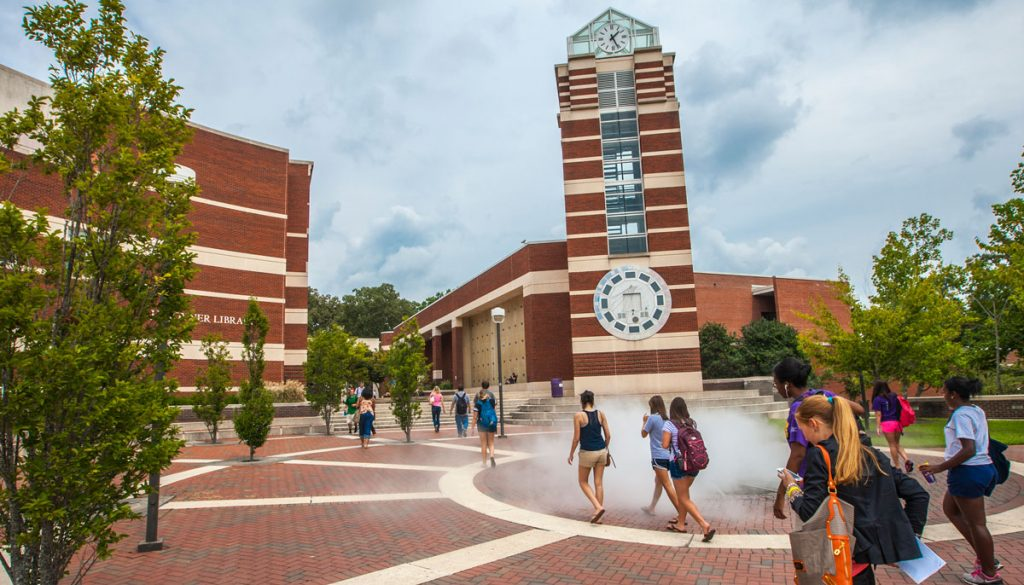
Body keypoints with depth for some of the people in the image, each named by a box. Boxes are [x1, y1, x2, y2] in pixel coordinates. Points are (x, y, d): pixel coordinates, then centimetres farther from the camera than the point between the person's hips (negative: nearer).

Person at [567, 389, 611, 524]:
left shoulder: (578, 416, -11)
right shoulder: (600, 414, 1)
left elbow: (576, 438, -10)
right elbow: (608, 435, 4)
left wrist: (571, 453, 3)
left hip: (587, 452, -4)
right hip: (601, 451, 4)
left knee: (583, 482, 14)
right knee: (599, 483, 11)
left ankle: (598, 507, -4)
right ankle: (597, 516, 14)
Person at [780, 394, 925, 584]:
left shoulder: (819, 456, -12)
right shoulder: (872, 454, 8)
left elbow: (809, 513, -14)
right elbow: (917, 494, 9)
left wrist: (792, 488, 3)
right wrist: (909, 535, 12)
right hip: (881, 545, 6)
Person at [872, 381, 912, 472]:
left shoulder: (877, 399, -5)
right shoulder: (894, 396, 11)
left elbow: (878, 414, -9)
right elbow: (900, 409, 14)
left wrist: (878, 427, -7)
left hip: (887, 423, -5)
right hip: (897, 422, 5)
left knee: (892, 445, 5)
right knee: (897, 444, 18)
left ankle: (897, 466, 10)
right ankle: (907, 460, -2)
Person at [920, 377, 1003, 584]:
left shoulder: (961, 415, -19)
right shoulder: (977, 411, 10)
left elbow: (969, 450, -25)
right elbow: (974, 445, 15)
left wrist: (939, 468, -21)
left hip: (968, 472, -10)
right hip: (983, 467, 10)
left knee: (976, 523, 3)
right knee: (950, 508, 22)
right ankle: (985, 557, 25)